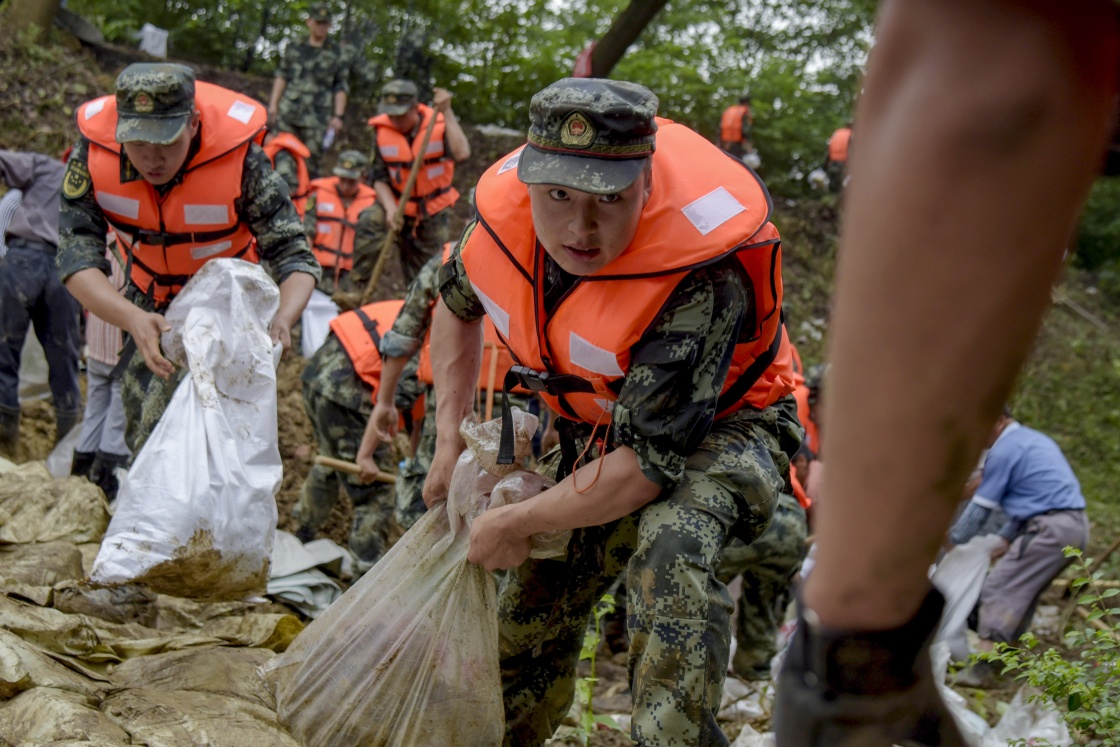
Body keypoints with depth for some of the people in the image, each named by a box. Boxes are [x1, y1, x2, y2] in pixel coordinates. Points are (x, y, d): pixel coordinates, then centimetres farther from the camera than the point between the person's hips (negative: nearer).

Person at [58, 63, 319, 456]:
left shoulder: (239, 157, -31)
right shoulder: (94, 149, -26)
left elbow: (293, 255, -28)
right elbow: (76, 256, -29)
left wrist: (282, 317, -50)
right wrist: (132, 319, -48)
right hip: (149, 303, 3)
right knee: (142, 439, 6)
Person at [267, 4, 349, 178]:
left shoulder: (337, 53, 6)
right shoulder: (295, 48, 13)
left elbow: (342, 87, 4)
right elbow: (281, 76, 16)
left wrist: (338, 116, -5)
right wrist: (273, 104, 7)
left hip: (317, 117, -2)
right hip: (288, 112, 2)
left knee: (312, 161, -5)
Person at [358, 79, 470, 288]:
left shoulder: (440, 123, -16)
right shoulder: (382, 130, -8)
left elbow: (462, 154, -36)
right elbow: (379, 177, -3)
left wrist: (447, 113, -38)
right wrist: (390, 208, -20)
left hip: (434, 212, -1)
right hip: (397, 205, 1)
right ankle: (360, 290, -16)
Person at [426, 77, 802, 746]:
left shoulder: (703, 276, -38)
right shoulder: (505, 203, -20)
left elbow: (649, 461, -35)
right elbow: (457, 302, 6)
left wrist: (515, 524, -24)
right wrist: (450, 437, 3)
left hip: (718, 427, -6)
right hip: (594, 424, 6)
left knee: (671, 548, -38)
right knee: (530, 607, 15)